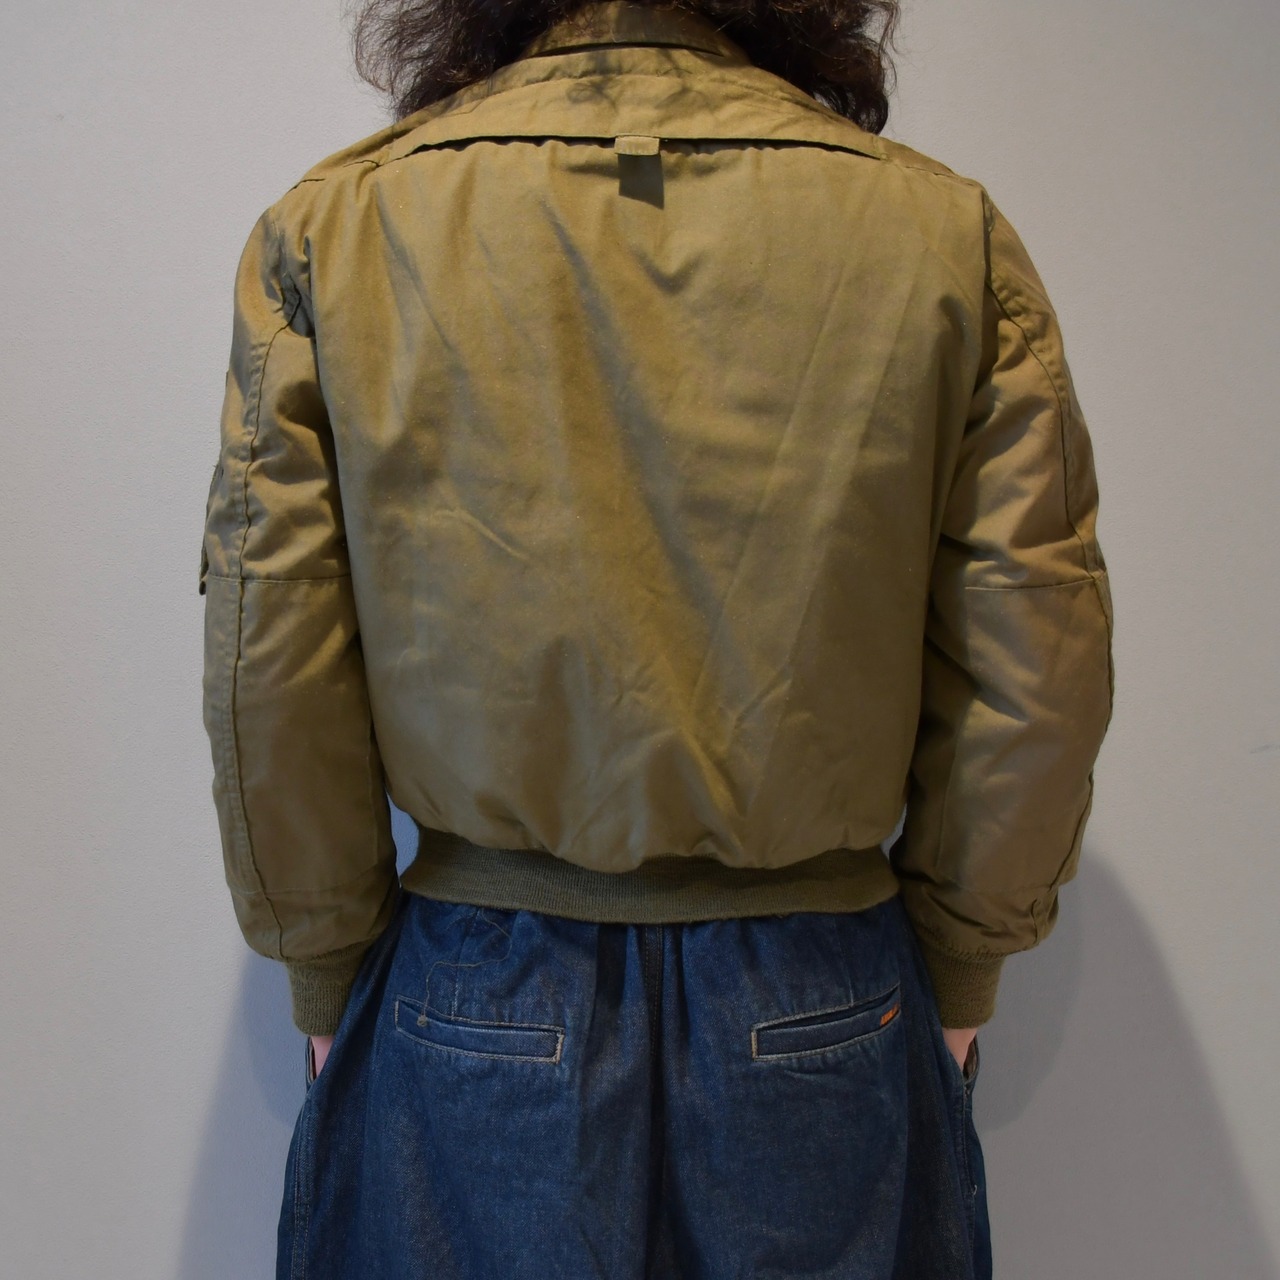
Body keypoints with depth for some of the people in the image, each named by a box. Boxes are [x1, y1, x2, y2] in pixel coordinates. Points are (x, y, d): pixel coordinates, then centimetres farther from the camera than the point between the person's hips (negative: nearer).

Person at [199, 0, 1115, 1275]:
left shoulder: (330, 230, -6)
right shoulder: (949, 235, -6)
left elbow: (269, 685, -7)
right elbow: (1037, 678, -6)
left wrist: (331, 982, 7)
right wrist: (953, 977, 8)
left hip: (470, 1022, 0)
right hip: (823, 1016, 1)